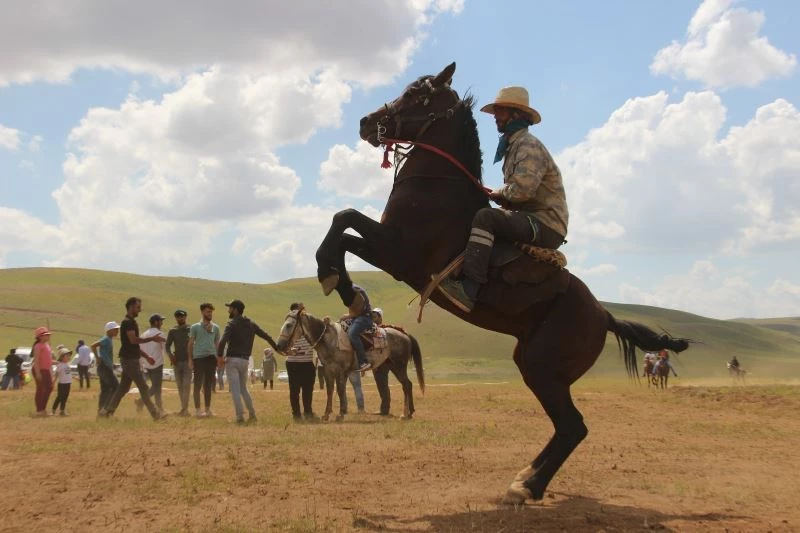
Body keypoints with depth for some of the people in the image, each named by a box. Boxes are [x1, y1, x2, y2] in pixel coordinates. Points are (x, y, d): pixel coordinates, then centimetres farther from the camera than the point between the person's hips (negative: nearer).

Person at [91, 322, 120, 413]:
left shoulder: (110, 340, 16)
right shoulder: (106, 339, -13)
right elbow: (93, 345, -24)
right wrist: (97, 358, -19)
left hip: (107, 368, 10)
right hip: (105, 367, -10)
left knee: (105, 390, 9)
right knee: (116, 387, -9)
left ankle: (100, 411, 10)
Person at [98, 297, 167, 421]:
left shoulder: (131, 322, 18)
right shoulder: (127, 322, -13)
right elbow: (133, 340, -25)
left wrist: (146, 356, 20)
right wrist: (152, 339, -23)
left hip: (131, 359, 10)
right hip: (129, 360, -10)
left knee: (123, 387, 12)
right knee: (143, 386, -9)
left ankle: (106, 411, 15)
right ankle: (155, 414, -7)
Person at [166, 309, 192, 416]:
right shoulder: (172, 331, 9)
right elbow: (167, 346, 8)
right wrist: (170, 355, -10)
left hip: (188, 360, -4)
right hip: (177, 361, 4)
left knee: (186, 385, -11)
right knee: (179, 386, 6)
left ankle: (184, 409, -15)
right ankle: (184, 409, 12)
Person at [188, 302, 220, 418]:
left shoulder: (215, 327, 13)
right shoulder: (195, 327, 4)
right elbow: (190, 344, 4)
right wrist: (190, 359, -3)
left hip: (211, 357, 3)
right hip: (198, 357, -3)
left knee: (208, 385, 8)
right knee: (198, 384, -2)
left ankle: (208, 409, 14)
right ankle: (198, 410, 0)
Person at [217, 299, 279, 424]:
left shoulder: (232, 324, -8)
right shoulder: (251, 324, 11)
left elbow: (223, 341, -23)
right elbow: (266, 336, 11)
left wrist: (219, 356, -16)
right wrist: (277, 348, 18)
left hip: (232, 359, -6)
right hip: (245, 360, 6)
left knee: (235, 389, -4)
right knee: (243, 388, 19)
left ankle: (240, 417, -8)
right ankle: (252, 414, 15)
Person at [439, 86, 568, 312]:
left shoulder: (528, 145, -11)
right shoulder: (512, 146, 22)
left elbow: (522, 190, -27)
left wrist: (498, 194, -7)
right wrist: (500, 195, 6)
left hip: (546, 224, -11)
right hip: (530, 220, 11)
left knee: (485, 217, -30)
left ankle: (468, 290, -41)